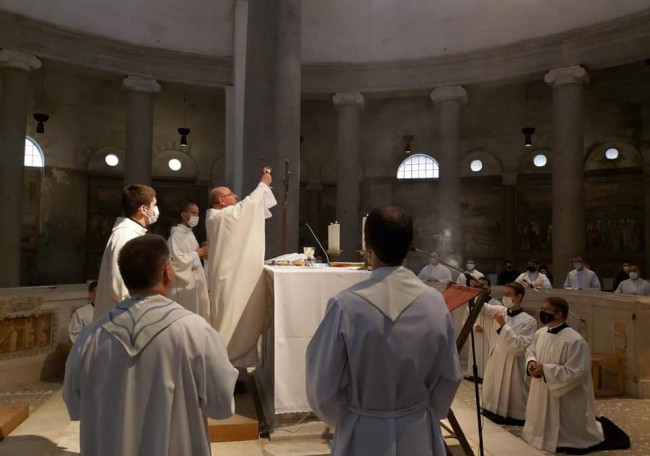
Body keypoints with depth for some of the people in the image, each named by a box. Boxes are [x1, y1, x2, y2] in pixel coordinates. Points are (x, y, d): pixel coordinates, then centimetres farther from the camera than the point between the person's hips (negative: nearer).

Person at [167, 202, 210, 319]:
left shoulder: (190, 234, 13)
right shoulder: (176, 235, -16)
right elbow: (176, 260, -24)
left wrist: (202, 254, 4)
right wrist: (196, 254, -15)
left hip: (195, 281, 9)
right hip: (184, 283, -9)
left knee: (198, 312, 13)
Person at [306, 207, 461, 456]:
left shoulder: (346, 305, -23)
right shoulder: (435, 302, -14)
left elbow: (323, 385, -13)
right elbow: (449, 377, -2)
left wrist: (344, 419, 7)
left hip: (364, 435, -2)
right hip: (419, 434, 3)